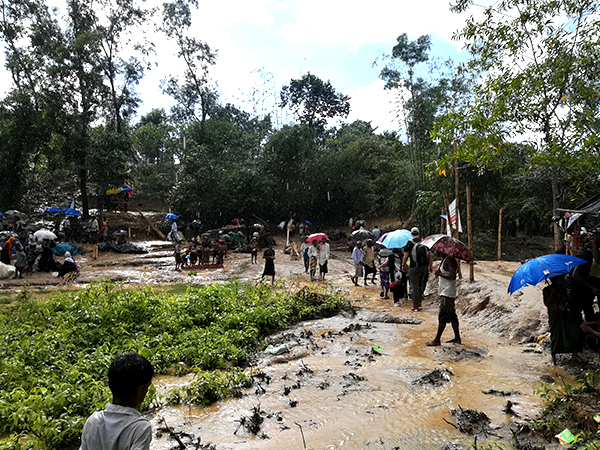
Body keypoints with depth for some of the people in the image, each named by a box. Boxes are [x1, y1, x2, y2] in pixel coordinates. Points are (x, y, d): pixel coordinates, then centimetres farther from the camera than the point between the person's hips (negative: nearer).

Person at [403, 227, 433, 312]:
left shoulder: (410, 243, -9)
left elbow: (406, 255, -8)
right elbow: (430, 254, 5)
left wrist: (403, 265, 6)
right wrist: (431, 266, 13)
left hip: (414, 267, -4)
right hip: (424, 266, 5)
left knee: (414, 286, 2)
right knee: (421, 284, 22)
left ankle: (416, 306, 5)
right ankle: (420, 302, 29)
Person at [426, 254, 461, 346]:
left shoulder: (450, 260, -17)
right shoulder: (445, 259, 12)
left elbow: (453, 277, -23)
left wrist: (440, 274, -16)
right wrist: (439, 273, 3)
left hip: (448, 294, -10)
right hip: (444, 292, 10)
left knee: (442, 316, -4)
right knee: (452, 315, 15)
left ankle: (437, 340, 1)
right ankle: (457, 338, 24)